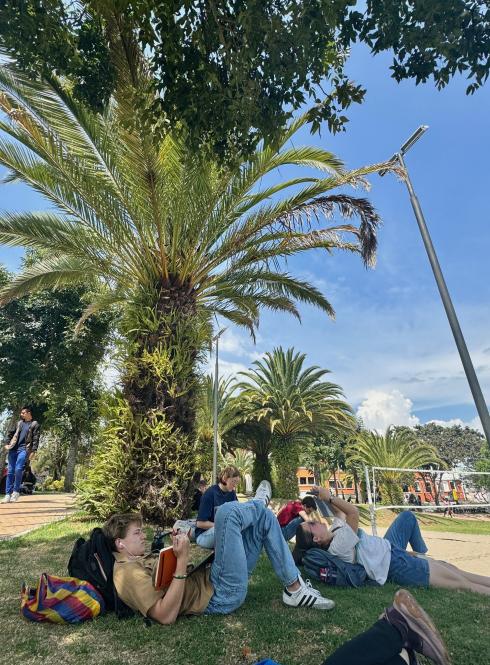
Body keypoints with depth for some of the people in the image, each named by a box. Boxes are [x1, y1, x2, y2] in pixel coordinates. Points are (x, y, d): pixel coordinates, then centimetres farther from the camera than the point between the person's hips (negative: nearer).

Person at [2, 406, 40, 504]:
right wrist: (8, 444, 6)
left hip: (24, 449, -5)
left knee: (18, 469, -16)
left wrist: (33, 451, -10)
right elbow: (13, 434, 22)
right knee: (10, 471, 2)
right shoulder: (19, 423, 20)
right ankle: (8, 494, 5)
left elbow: (36, 439, -2)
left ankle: (16, 492, -2)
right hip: (13, 449, 5)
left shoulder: (35, 424, 4)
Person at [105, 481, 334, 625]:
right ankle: (258, 503, 14)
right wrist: (182, 560, -30)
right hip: (220, 595, -10)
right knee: (228, 511, -23)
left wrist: (179, 552, 4)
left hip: (210, 579, 10)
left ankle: (295, 587, 12)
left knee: (265, 516, 6)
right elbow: (166, 616, -25)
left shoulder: (137, 561, 16)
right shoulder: (128, 573, -14)